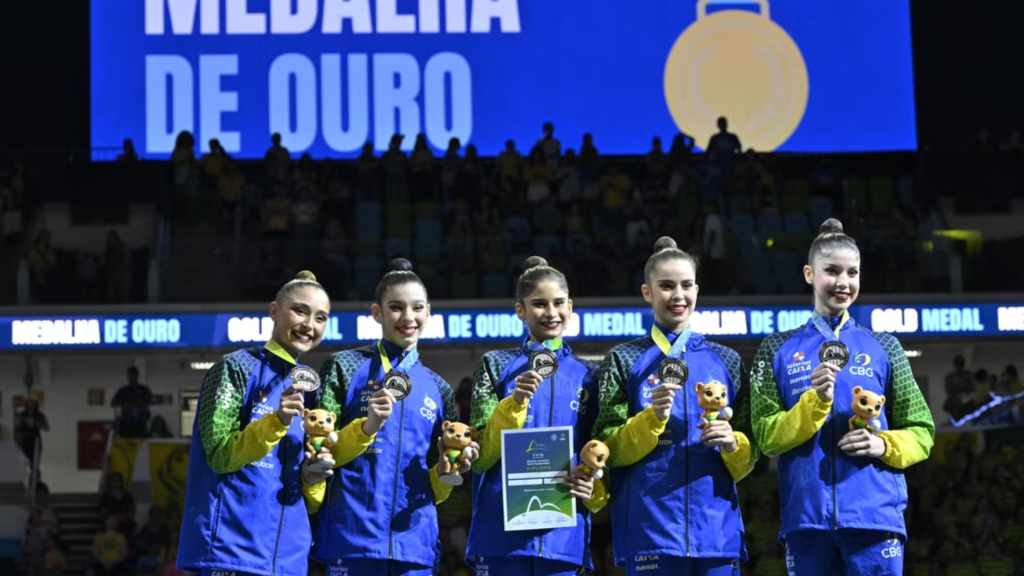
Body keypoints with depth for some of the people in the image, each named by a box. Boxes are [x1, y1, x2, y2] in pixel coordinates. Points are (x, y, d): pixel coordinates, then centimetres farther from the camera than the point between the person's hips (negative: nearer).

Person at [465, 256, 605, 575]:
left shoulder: (587, 376, 12)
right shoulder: (497, 365, 7)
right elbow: (480, 456, 0)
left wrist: (594, 489, -6)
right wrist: (515, 403, -14)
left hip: (563, 533, 2)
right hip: (503, 529, -2)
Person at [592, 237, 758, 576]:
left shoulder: (726, 361, 12)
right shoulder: (624, 361, 5)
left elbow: (748, 459, 14)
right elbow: (609, 451, 0)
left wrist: (732, 444, -8)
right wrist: (653, 417, -15)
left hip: (716, 530, 2)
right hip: (650, 532, -2)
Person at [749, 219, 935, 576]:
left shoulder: (884, 348, 9)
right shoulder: (778, 351, 8)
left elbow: (921, 432, 11)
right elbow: (767, 437, 2)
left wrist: (883, 445, -10)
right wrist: (815, 400, -14)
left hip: (875, 515, 0)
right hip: (806, 518, 0)